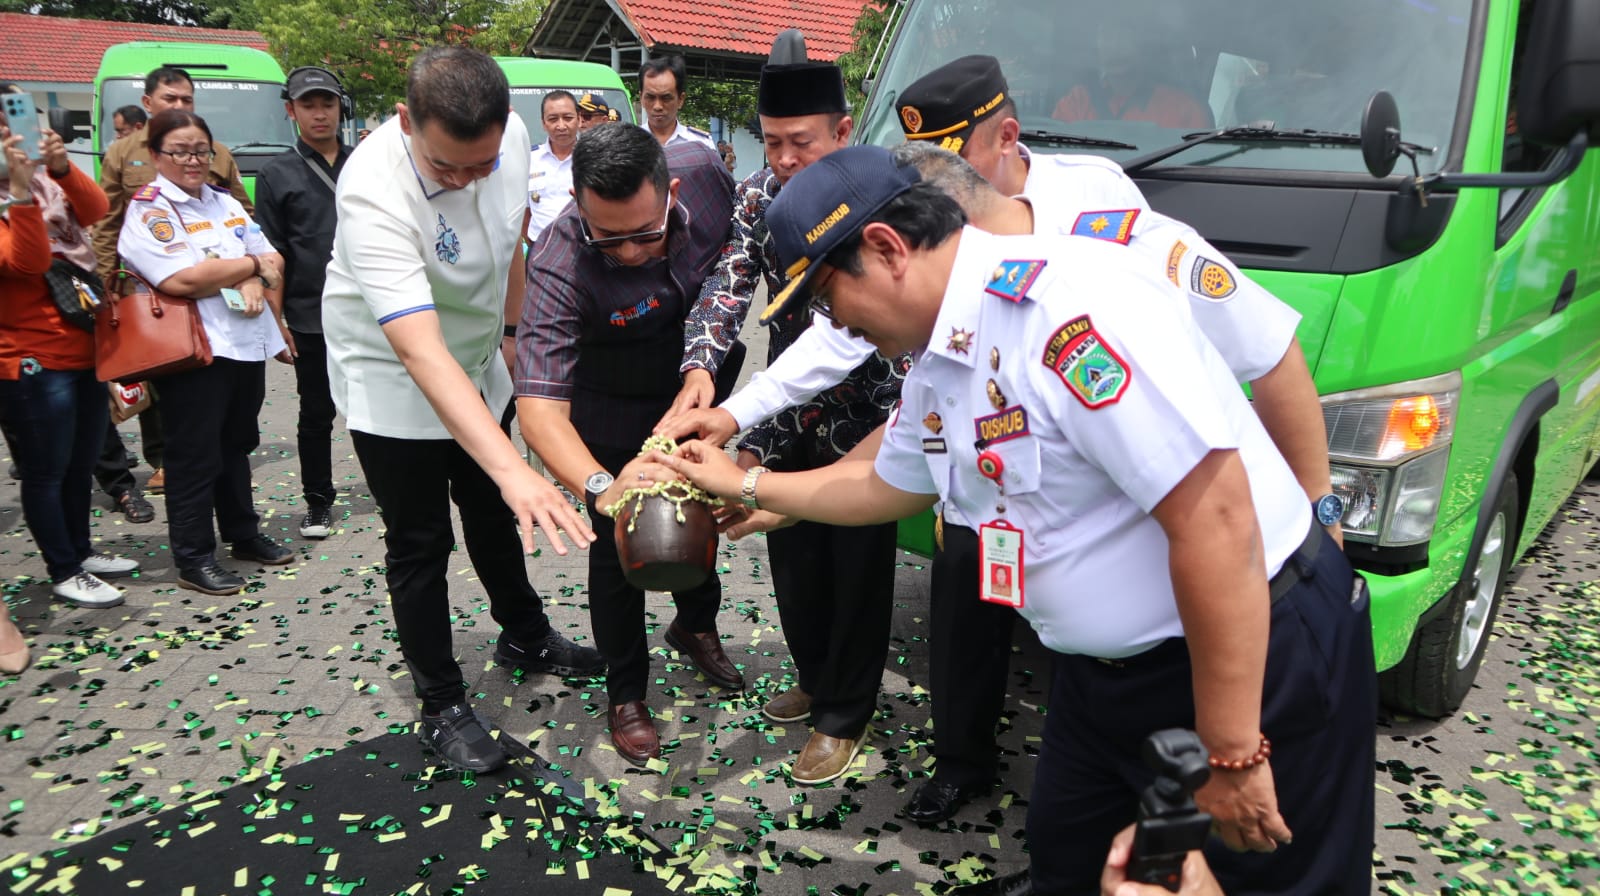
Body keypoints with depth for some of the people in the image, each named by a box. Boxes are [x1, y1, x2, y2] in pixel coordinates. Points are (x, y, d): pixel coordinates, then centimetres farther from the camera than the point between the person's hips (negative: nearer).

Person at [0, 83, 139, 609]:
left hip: (85, 348, 7)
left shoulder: (45, 177, 7)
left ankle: (79, 552, 33)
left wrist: (62, 167, -22)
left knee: (80, 464, 18)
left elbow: (97, 211, -7)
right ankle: (63, 575, 13)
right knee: (47, 472, 3)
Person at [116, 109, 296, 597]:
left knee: (236, 445, 18)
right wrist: (252, 265, -8)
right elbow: (183, 279, -20)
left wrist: (253, 283, -11)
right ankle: (193, 559, 10)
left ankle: (244, 534, 31)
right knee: (195, 456, 0)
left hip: (248, 343, 7)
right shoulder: (147, 210, -7)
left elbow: (274, 260, 12)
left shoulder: (226, 204, 15)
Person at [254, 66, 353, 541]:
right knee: (316, 415, 7)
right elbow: (270, 255, 1)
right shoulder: (276, 175, 3)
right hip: (311, 318, -1)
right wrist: (275, 320, -4)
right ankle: (318, 502, 20)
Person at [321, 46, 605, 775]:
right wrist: (514, 470, -57)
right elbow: (421, 354, -48)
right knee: (420, 545, 2)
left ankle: (525, 637, 42)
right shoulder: (374, 193, -38)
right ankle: (441, 706, 20)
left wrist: (513, 334, 10)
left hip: (480, 360, 6)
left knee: (494, 514, 21)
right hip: (392, 378, -5)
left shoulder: (511, 138, -19)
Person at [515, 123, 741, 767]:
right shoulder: (559, 267, -41)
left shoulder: (702, 169, -29)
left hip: (702, 372, 5)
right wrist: (600, 486, -67)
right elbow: (540, 406, -48)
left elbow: (739, 242, -5)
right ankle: (625, 694, 22)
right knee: (620, 542, 0)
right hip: (615, 400, -4)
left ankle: (697, 626, 48)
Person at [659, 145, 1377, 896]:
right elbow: (885, 487, 25)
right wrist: (743, 484, 27)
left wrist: (1228, 752, -24)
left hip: (1264, 661, -9)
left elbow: (1216, 521, -30)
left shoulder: (1068, 303, -27)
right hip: (1106, 668, 9)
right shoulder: (938, 369, 4)